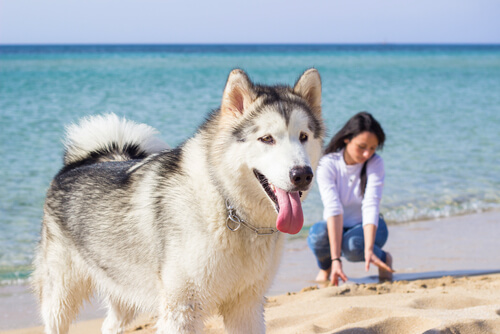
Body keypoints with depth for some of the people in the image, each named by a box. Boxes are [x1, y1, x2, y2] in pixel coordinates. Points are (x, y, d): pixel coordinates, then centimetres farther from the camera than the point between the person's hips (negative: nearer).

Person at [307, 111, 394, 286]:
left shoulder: (375, 163, -16)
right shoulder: (327, 164, -19)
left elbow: (371, 206, -27)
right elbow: (333, 209, -30)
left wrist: (369, 250, -42)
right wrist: (335, 259, -39)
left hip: (367, 227, 0)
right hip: (337, 228, 0)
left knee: (352, 246, -35)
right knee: (318, 234, -34)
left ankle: (384, 258, 0)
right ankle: (325, 267, 1)